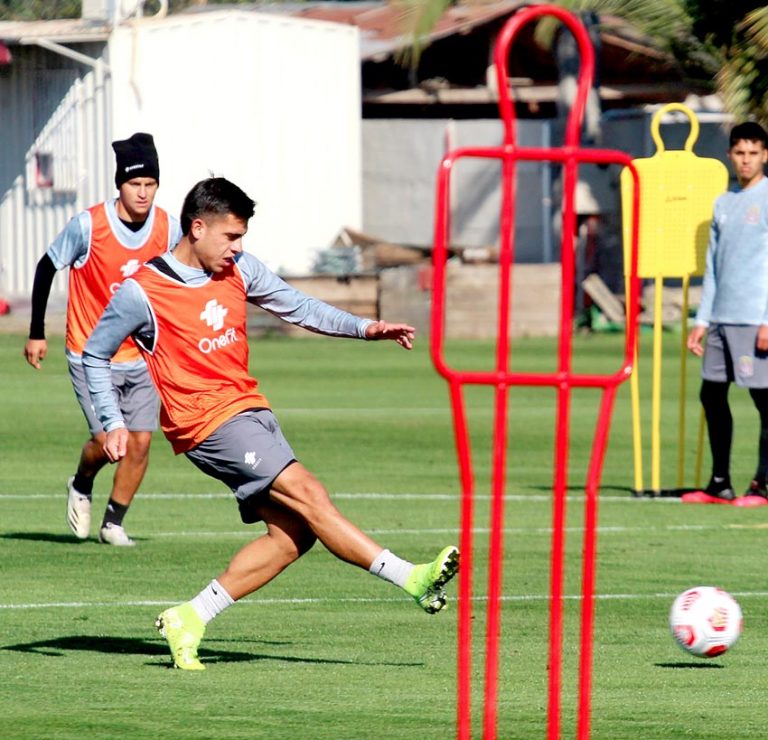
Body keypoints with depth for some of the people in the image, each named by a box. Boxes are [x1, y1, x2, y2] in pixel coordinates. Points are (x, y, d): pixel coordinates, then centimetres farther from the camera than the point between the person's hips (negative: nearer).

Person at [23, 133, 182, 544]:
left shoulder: (168, 228, -5)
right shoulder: (88, 226, -16)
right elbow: (47, 268, -3)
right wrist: (36, 333, -1)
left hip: (142, 356, 3)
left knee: (140, 442, -3)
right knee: (108, 440, -13)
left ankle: (113, 523, 15)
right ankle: (81, 487, 21)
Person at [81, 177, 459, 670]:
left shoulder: (240, 270, 9)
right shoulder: (141, 293, -8)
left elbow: (298, 307, 16)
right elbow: (96, 354, 2)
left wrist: (364, 328, 4)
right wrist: (113, 422, -7)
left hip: (252, 411, 8)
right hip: (208, 422, -8)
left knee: (293, 533, -3)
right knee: (308, 495, -18)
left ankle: (190, 619, 2)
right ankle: (412, 578, -23)